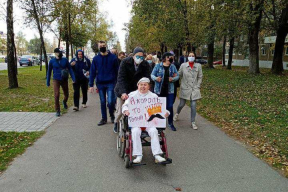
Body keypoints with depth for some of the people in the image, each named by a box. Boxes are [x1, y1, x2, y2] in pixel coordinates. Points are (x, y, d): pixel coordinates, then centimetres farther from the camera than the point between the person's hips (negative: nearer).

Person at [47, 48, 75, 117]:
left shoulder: (65, 60, -2)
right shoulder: (52, 61, -2)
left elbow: (70, 69, 2)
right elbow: (49, 72, 6)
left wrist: (73, 78, -7)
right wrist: (48, 82, 7)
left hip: (64, 80, 2)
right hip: (56, 80, -2)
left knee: (66, 94, 13)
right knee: (56, 95, -12)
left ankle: (64, 102, 49)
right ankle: (57, 110, 1)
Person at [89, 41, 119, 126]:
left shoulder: (113, 57, 0)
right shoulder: (96, 58, 4)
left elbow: (117, 71, 3)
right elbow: (92, 72, 4)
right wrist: (91, 85, -1)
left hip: (110, 83, -2)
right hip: (100, 83, 2)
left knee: (110, 101, -9)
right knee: (102, 102, 11)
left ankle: (112, 115, 20)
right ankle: (104, 118, 25)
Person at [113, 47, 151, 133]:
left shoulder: (146, 65, -13)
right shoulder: (125, 62, -19)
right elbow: (121, 78, -26)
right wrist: (123, 92, -39)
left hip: (136, 90, 1)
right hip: (123, 91, -1)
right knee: (120, 110, 7)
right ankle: (116, 123, 39)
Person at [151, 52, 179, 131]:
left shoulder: (173, 67, 6)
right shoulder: (158, 66, -1)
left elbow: (177, 76, 9)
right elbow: (152, 75, 0)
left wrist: (173, 79, -13)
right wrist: (156, 78, -21)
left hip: (169, 90, 1)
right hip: (159, 90, -1)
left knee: (170, 107, 2)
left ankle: (170, 123, 15)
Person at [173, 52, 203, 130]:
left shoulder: (198, 66, 0)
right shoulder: (183, 65, -2)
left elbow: (200, 77, 6)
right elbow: (179, 75, 8)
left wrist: (197, 87, 2)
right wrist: (182, 83, 5)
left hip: (194, 89, 0)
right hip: (185, 88, 0)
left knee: (193, 106, -1)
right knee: (181, 104, 10)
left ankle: (193, 122, 10)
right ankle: (177, 114, 43)